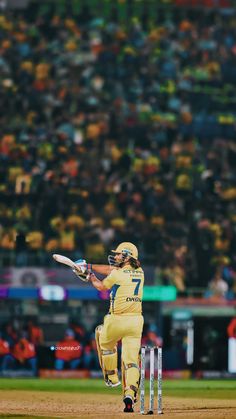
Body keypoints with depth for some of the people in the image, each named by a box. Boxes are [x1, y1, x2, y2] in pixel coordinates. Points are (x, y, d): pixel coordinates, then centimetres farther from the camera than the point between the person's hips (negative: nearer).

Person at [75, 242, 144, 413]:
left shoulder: (118, 274, -9)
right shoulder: (139, 272, 11)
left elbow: (101, 286, 11)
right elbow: (111, 269, 23)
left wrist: (91, 277, 30)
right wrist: (90, 266, 27)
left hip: (117, 320, -5)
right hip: (136, 320, 5)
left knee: (105, 342, 27)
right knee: (132, 360, 0)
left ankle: (112, 376, 33)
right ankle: (130, 394, -18)